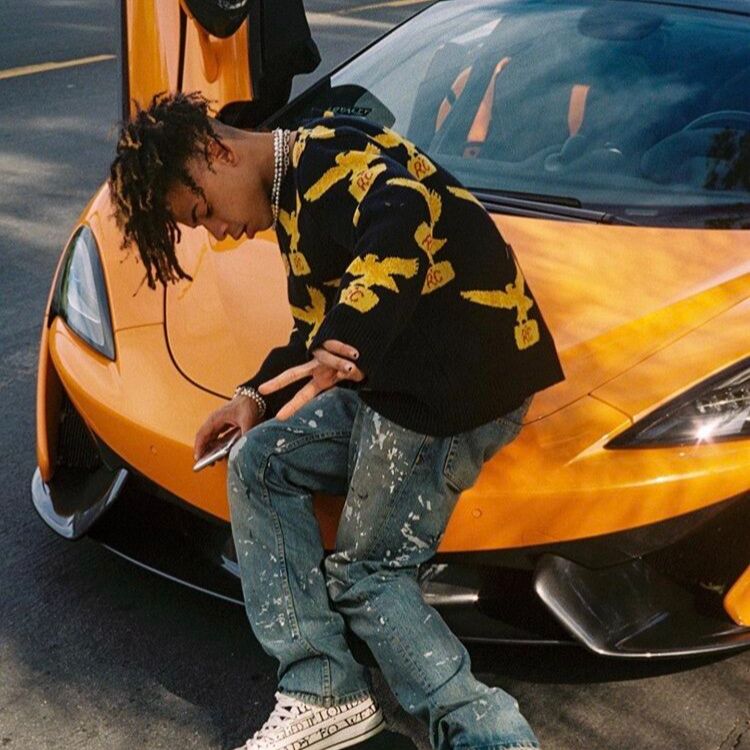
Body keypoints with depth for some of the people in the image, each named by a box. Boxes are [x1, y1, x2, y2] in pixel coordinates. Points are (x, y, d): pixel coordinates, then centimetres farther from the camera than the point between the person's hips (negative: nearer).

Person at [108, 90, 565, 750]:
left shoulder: (325, 151, -9)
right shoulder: (292, 205, 22)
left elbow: (406, 215, -30)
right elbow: (318, 328, 26)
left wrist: (343, 346, -37)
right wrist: (257, 396, 11)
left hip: (465, 378, -10)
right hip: (396, 378, 10)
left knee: (364, 573, -6)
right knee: (259, 464, 4)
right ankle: (322, 693, 4)